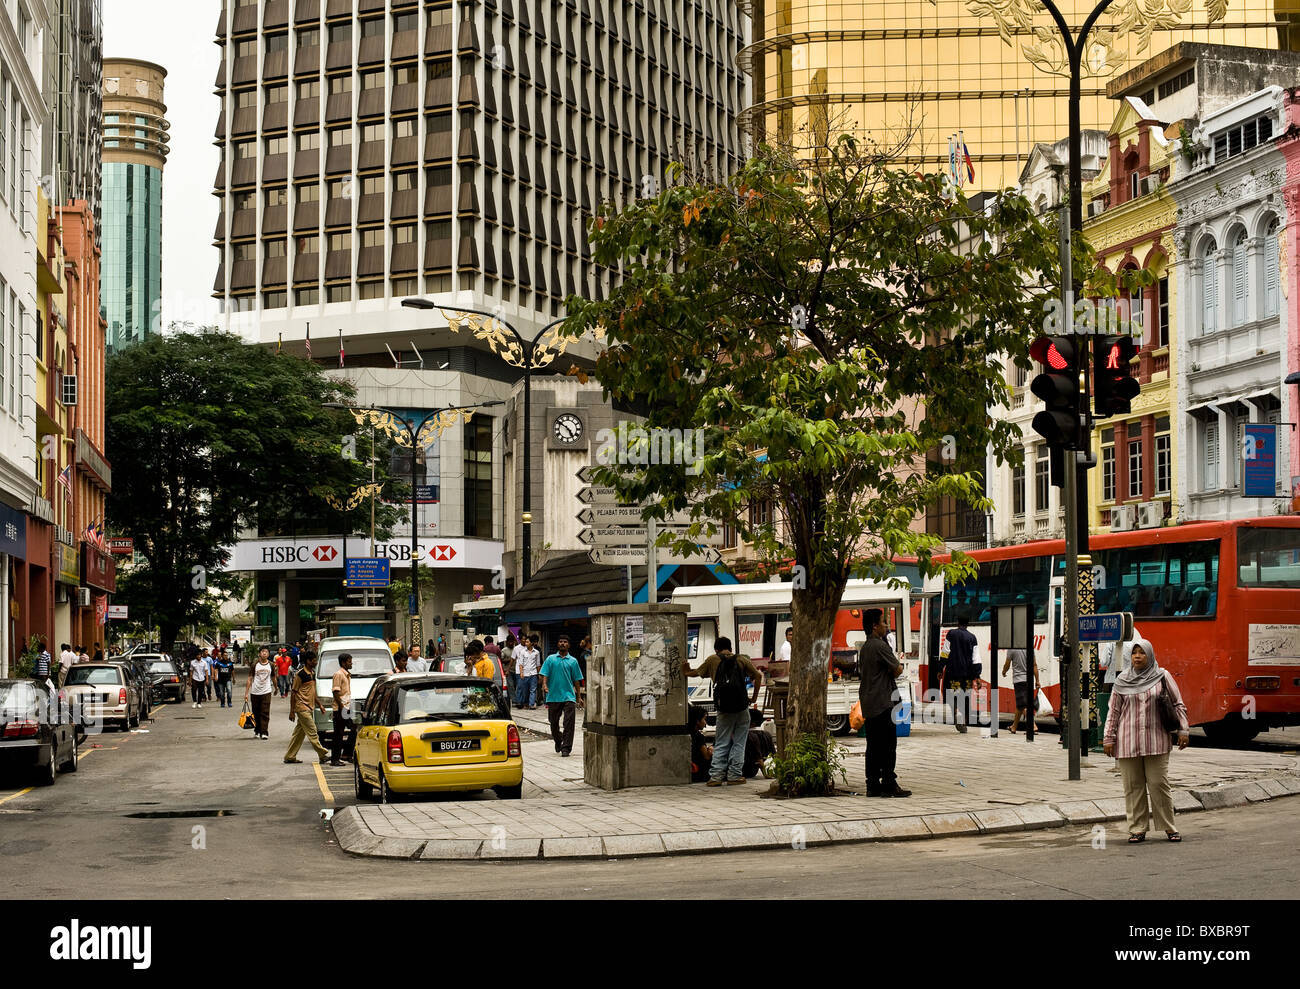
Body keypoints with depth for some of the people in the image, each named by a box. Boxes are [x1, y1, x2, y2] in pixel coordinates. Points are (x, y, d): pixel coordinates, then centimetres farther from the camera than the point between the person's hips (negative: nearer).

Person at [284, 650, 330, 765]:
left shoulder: (312, 673, 13)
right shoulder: (300, 674, -12)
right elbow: (294, 693, -10)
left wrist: (320, 705, 18)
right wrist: (292, 711, -11)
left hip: (309, 708, 9)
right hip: (302, 707, -9)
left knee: (299, 733, 11)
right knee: (312, 732, -7)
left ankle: (290, 756, 15)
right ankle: (323, 754, -7)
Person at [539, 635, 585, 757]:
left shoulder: (573, 661, 9)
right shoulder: (551, 659, 8)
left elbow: (576, 680, 11)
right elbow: (545, 674, 2)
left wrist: (579, 697, 9)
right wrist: (544, 684, -18)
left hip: (569, 696, -1)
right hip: (553, 696, 1)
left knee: (569, 723, -10)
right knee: (554, 723, 10)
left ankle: (566, 747, -8)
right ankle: (558, 741, 35)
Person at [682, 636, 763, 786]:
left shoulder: (713, 660, 7)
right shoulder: (741, 660, 8)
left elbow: (696, 673, 18)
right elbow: (758, 676, 3)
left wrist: (686, 671, 40)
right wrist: (754, 697, 12)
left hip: (724, 710, 0)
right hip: (742, 707, 0)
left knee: (721, 744, 7)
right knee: (739, 743, 6)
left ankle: (716, 775, 0)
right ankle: (734, 775, 4)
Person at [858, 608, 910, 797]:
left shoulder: (864, 647, 16)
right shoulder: (880, 645, -13)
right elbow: (898, 670, -12)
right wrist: (898, 667, 12)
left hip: (867, 703, 9)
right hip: (882, 702, -9)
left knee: (873, 746, 9)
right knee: (888, 745, -5)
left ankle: (873, 785, 9)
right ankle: (889, 785, -5)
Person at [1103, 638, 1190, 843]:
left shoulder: (1162, 676, 4)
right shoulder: (1122, 681, 8)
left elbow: (1178, 704, 8)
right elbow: (1114, 711, 11)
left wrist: (1183, 730, 1)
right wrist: (1108, 738, 6)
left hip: (1156, 739, -2)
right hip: (1128, 740, 2)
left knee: (1159, 783, -3)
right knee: (1133, 786, 2)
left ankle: (1169, 827, 8)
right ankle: (1137, 830, 8)